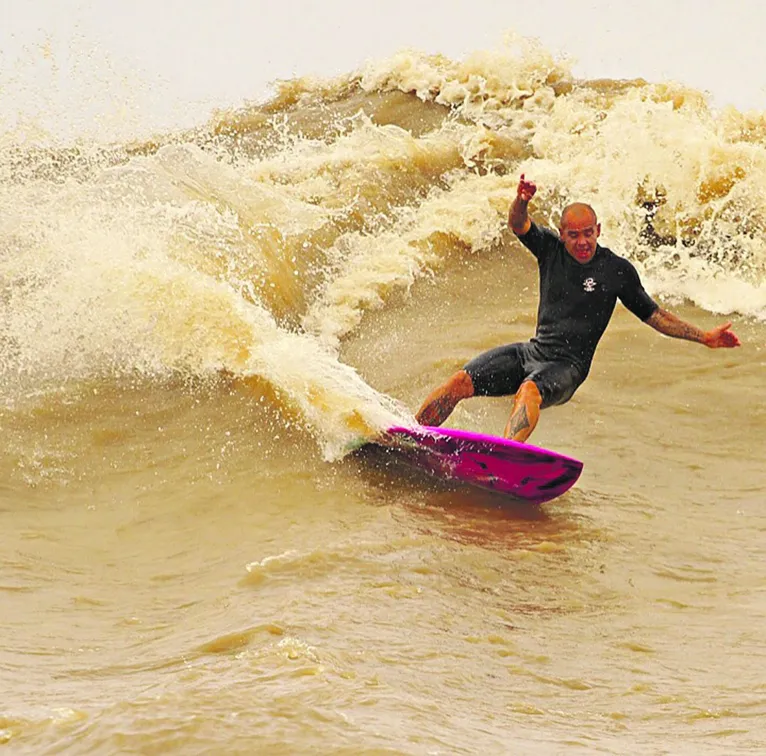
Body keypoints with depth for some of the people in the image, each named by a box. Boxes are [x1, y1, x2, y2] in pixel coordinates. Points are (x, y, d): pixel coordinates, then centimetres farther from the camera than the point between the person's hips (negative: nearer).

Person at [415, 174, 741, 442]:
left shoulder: (617, 270, 0)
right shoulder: (551, 248, 6)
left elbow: (653, 314, 8)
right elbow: (518, 224, -10)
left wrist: (703, 337, 2)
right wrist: (522, 201, -34)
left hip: (566, 367, -4)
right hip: (532, 352, 4)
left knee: (529, 390, -38)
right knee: (460, 382, -14)